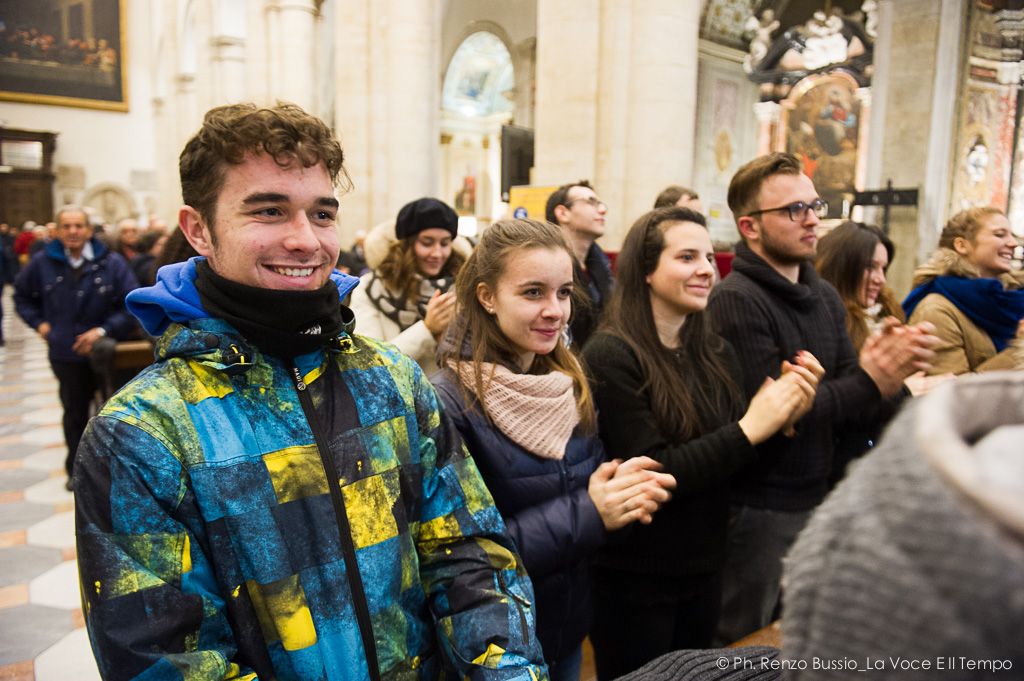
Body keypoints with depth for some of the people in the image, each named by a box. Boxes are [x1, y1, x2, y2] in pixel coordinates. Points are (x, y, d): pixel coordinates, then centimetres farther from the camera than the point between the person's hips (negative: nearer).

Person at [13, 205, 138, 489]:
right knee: (74, 412, 14)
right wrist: (39, 322, 4)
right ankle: (76, 468, 30)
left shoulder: (111, 262, -9)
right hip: (66, 354, 2)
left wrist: (104, 330, -17)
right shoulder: (42, 262, -1)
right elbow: (22, 295, 17)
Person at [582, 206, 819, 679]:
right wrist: (747, 430, -24)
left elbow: (735, 462, 6)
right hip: (633, 576, -6)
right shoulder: (610, 356, -18)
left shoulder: (718, 354, 2)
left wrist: (782, 418, -12)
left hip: (704, 566, 6)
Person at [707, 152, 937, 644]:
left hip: (816, 499, 7)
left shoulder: (825, 297, 7)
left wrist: (888, 376, -17)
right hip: (756, 510, -7)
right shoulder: (735, 301, -17)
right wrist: (870, 381, -20)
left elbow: (862, 411, 4)